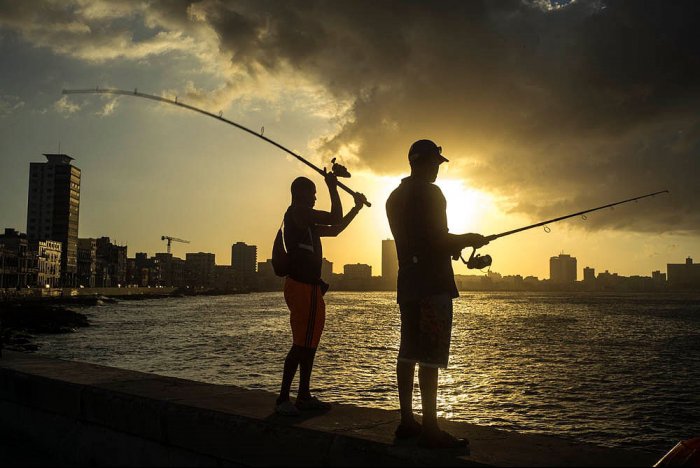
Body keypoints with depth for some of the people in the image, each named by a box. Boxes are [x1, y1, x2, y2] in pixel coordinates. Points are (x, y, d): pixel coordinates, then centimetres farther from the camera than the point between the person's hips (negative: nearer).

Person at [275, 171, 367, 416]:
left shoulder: (306, 221, 22)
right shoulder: (297, 212, -9)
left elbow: (334, 229, 28)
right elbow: (335, 219, -14)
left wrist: (356, 208, 28)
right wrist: (333, 188, -4)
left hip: (310, 287, 11)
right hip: (302, 287, -11)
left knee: (309, 343, 13)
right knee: (301, 345, -10)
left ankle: (304, 396, 19)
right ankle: (283, 399, -6)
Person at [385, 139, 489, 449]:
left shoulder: (395, 197, 17)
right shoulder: (430, 193, -10)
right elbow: (438, 238, -18)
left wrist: (456, 243, 22)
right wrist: (469, 240, 0)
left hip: (407, 283, 9)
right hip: (433, 284, -9)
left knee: (408, 353, 10)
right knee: (431, 357, -8)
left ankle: (407, 421, 15)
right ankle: (430, 430, -6)